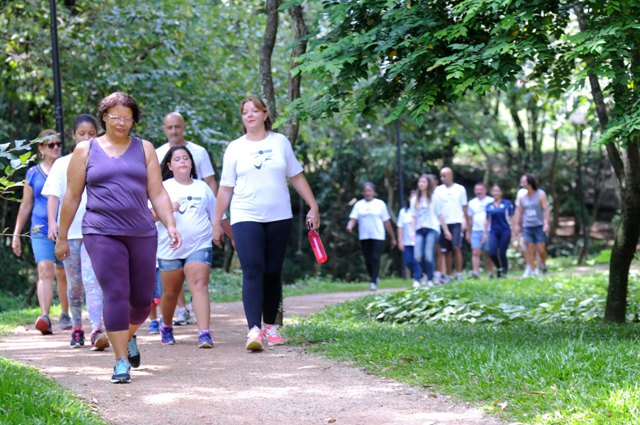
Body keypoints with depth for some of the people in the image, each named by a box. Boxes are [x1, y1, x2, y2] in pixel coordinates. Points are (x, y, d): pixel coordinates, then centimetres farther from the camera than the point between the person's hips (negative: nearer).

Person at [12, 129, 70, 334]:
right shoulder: (33, 173, 7)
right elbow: (26, 206, 13)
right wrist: (16, 234, 13)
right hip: (41, 231, -1)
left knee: (63, 274, 10)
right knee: (45, 271, -17)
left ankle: (65, 314, 27)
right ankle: (45, 317, -28)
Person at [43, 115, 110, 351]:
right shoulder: (62, 164, 9)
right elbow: (53, 195, 3)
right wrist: (52, 221, -11)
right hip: (69, 231, 2)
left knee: (92, 279, -17)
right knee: (74, 283, 10)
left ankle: (96, 331, -27)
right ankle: (77, 328, 24)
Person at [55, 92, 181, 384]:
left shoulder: (144, 149, 11)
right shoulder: (85, 150, 7)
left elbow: (157, 193, 8)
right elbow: (72, 197, 9)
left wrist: (171, 225, -5)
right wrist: (62, 238, 9)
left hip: (142, 233, 3)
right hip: (102, 234, -2)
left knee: (142, 298, 7)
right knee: (116, 296, -12)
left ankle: (128, 336, 38)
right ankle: (122, 361, -7)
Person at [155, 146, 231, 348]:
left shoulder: (202, 187, 12)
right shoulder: (163, 188, 6)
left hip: (199, 246, 0)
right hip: (170, 248, 0)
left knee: (200, 286, -17)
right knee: (170, 292, 9)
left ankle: (204, 334, -26)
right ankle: (166, 328, 34)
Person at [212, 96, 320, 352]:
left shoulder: (280, 142, 8)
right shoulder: (235, 148, 5)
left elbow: (297, 177, 11)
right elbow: (226, 188, 6)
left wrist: (313, 207, 6)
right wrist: (217, 222, 4)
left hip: (279, 217, 2)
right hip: (246, 218, -2)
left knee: (273, 273, 4)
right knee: (253, 271, -15)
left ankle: (270, 326, 15)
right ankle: (254, 330, -23)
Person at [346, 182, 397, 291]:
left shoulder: (380, 204, 6)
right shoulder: (359, 205, 9)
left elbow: (387, 222, 7)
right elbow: (353, 218, -1)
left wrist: (393, 237, 8)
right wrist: (350, 226, -24)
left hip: (377, 236, -2)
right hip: (364, 237, 2)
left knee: (375, 259, -10)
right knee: (368, 260, 4)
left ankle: (373, 282, -11)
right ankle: (374, 277, 24)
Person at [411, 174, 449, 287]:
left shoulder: (434, 198, 6)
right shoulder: (415, 200, 14)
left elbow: (440, 215, 7)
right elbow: (414, 217, 13)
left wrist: (446, 230, 6)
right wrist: (412, 231, 2)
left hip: (432, 229, -3)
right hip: (419, 230, 3)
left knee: (429, 256, -11)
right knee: (418, 256, -9)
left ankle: (430, 280, -3)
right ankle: (426, 274, 16)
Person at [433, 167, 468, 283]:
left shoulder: (460, 189, 5)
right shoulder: (438, 190, 8)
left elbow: (464, 207, 7)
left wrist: (466, 223, 0)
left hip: (457, 222, -2)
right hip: (444, 223, 2)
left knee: (456, 247, -13)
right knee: (446, 251, 4)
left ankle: (459, 274, -8)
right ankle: (448, 276, 10)